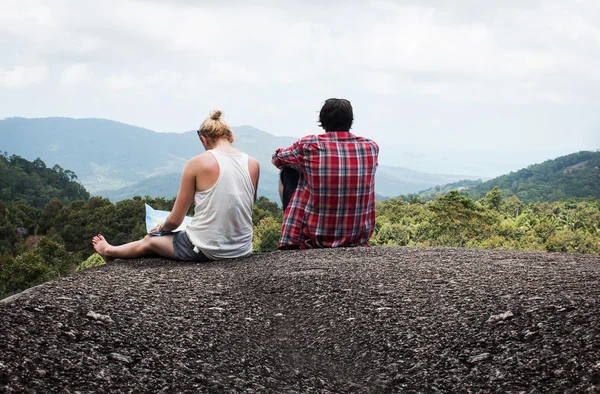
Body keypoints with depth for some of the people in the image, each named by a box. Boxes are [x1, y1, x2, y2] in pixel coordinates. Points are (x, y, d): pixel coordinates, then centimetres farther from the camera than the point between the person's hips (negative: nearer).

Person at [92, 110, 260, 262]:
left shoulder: (198, 163, -10)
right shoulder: (253, 165, 0)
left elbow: (175, 220, -5)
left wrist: (161, 227, 17)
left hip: (205, 250, -5)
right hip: (242, 249, 5)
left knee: (150, 241, 28)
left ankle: (109, 251, 57)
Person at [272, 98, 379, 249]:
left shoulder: (308, 145, -12)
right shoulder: (371, 147, -3)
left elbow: (277, 158, 10)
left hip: (314, 240, -3)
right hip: (358, 240, 3)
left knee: (287, 172, 15)